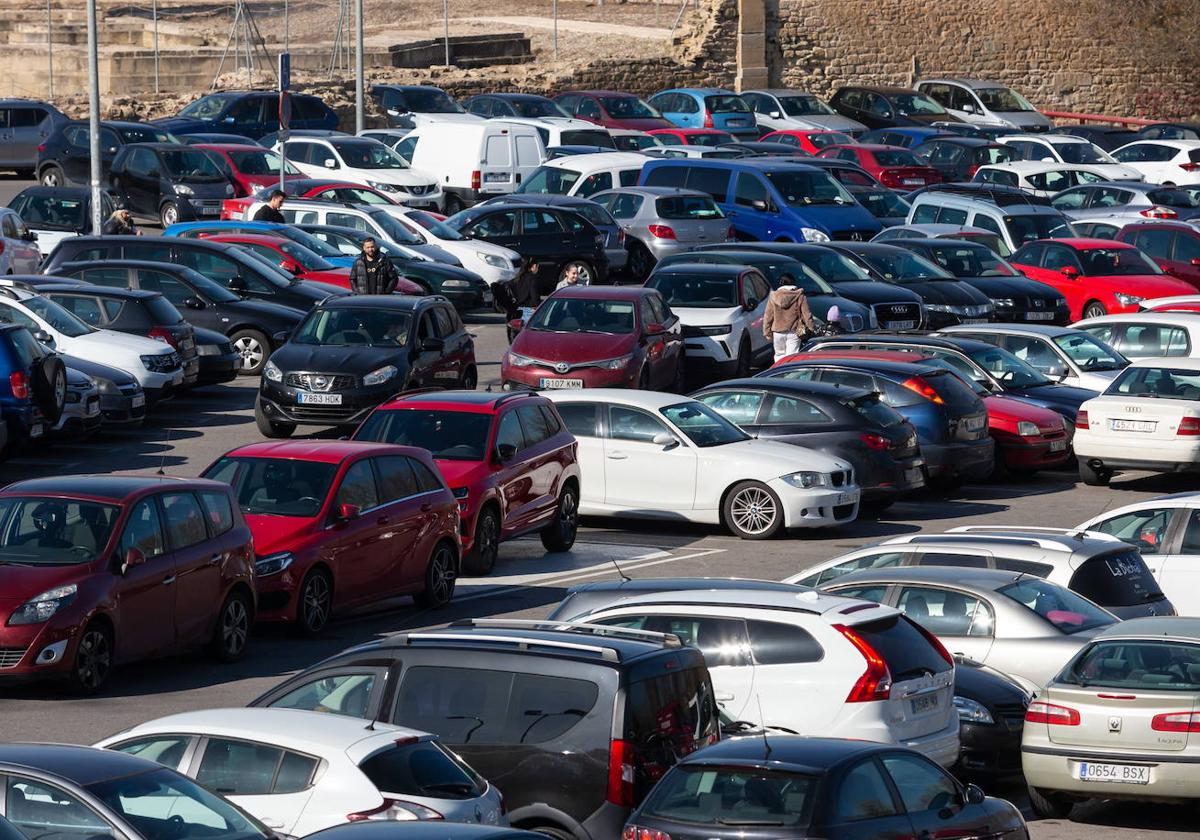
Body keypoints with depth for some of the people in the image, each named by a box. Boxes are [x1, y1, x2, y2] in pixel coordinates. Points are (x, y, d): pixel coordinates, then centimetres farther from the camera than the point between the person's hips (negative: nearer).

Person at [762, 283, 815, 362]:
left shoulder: (773, 297, 0)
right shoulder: (800, 296, -5)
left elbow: (768, 317, 3)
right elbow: (807, 315, -5)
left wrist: (767, 332, 9)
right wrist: (812, 328, 6)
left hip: (777, 333, 2)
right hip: (793, 333, -2)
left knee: (779, 355, 17)